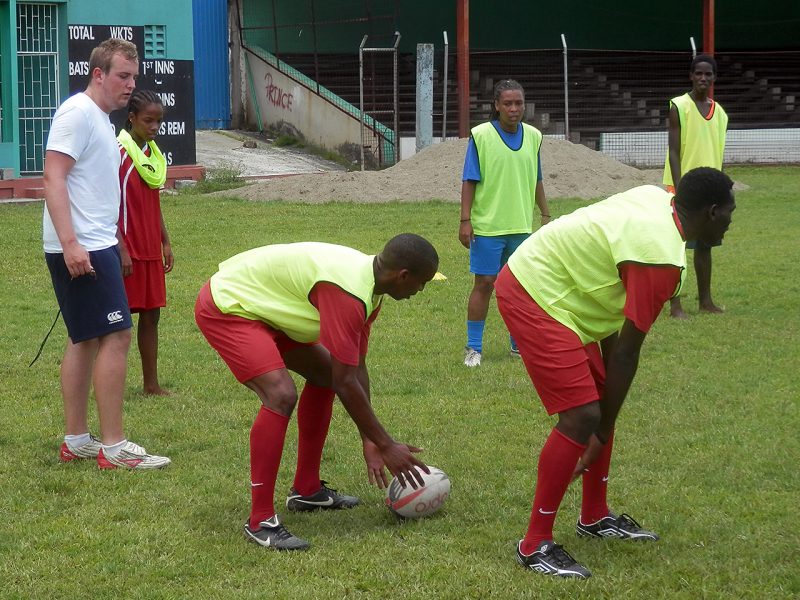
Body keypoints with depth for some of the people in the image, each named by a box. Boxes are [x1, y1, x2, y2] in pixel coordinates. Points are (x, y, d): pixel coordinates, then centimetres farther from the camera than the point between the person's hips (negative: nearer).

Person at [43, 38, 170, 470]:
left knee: (85, 340, 12)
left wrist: (113, 246, 20)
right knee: (116, 336, -11)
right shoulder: (77, 113, -12)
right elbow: (53, 178, -19)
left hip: (94, 246, 10)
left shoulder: (101, 119, 18)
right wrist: (70, 244, -26)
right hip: (79, 249, -10)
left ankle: (75, 441, 18)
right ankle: (112, 447, -9)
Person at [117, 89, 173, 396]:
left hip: (151, 249, 8)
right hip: (129, 250, -8)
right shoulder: (120, 153, -12)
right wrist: (121, 249, -19)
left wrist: (165, 243, 16)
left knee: (151, 314, 9)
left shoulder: (153, 154, 12)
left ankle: (151, 383, 15)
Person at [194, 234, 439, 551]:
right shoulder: (347, 293, -30)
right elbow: (346, 384, -27)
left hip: (260, 306, 11)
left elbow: (356, 367, 10)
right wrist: (385, 446, -17)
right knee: (281, 394, -25)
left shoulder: (367, 281, 2)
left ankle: (306, 490, 25)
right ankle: (260, 521, -19)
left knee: (323, 373, 18)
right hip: (224, 309, -11)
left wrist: (369, 440, 11)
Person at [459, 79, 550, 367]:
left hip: (523, 225, 4)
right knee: (484, 284, -2)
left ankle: (519, 344, 22)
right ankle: (473, 348, 5)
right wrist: (465, 221, -10)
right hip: (487, 225, -4)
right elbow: (469, 181, -6)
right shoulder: (481, 136, -7)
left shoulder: (533, 136, 7)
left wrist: (546, 215, 15)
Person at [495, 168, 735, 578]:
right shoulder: (662, 259, -23)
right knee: (582, 417, -14)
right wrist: (603, 432, -10)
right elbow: (626, 351, -18)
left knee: (602, 400, 17)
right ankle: (535, 545, -6)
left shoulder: (656, 199, 2)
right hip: (536, 298, -11)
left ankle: (594, 517, 31)